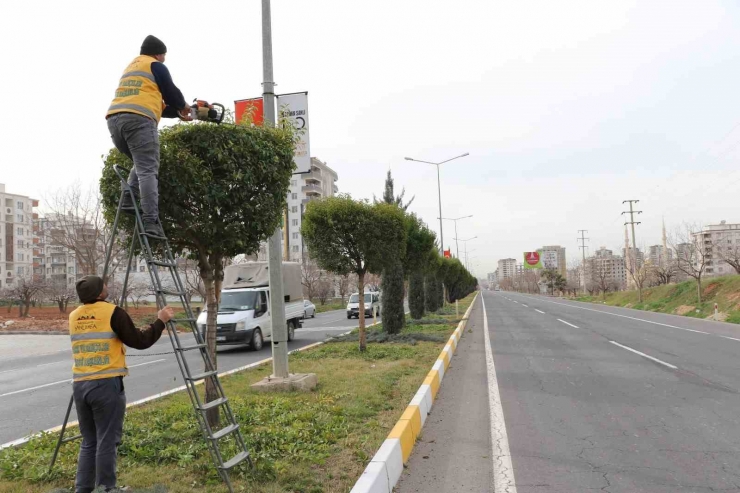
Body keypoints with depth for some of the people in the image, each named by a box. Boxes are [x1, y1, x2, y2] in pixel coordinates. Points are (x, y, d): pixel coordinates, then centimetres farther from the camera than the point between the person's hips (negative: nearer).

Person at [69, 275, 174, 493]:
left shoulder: (73, 316, 12)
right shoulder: (113, 312, -8)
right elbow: (139, 341, -7)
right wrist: (161, 321, 5)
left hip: (79, 385, 7)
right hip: (106, 385, -7)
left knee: (88, 442, 15)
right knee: (107, 442, 1)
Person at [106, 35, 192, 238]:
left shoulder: (129, 68, 35)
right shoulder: (156, 66, 11)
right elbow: (171, 93, 14)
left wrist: (177, 113, 38)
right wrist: (183, 106, 35)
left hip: (114, 119, 7)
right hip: (138, 120, -7)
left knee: (142, 165, 24)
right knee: (148, 171, -12)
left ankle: (128, 198, 3)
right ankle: (151, 222, -21)